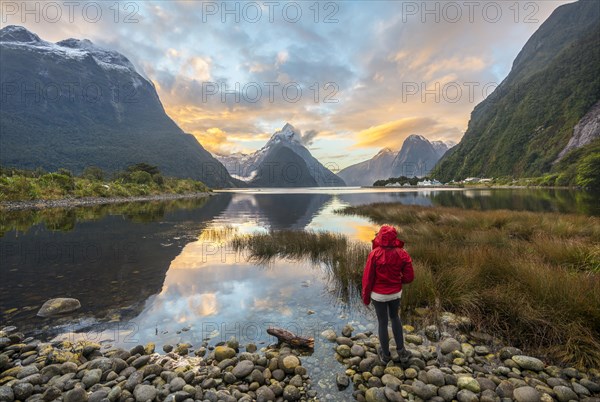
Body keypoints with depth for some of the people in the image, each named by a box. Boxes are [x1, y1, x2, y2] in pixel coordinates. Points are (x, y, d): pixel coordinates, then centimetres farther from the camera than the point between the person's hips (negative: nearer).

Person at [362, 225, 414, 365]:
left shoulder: (374, 254, -23)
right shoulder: (402, 254, -14)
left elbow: (367, 277, -17)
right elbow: (409, 277, -7)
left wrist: (365, 297, -1)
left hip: (378, 294, -2)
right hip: (396, 293, 3)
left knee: (382, 322, 17)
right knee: (394, 317, 30)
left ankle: (385, 354, 37)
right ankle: (401, 352, 34)